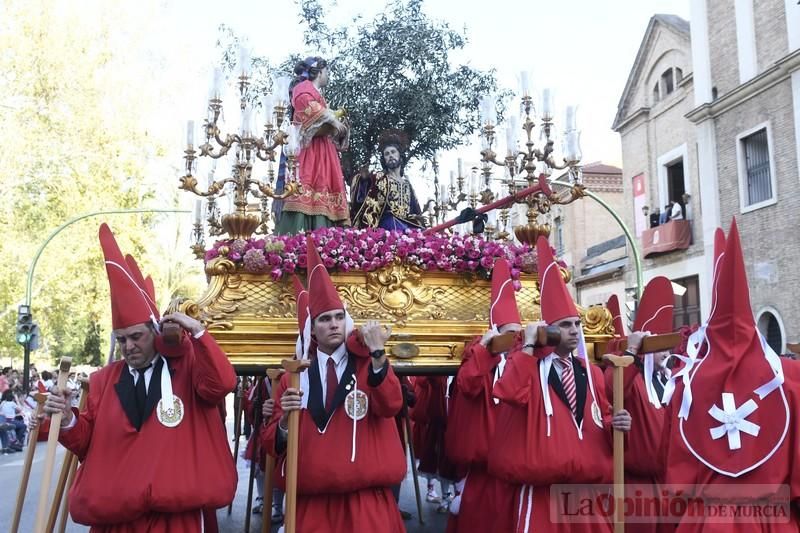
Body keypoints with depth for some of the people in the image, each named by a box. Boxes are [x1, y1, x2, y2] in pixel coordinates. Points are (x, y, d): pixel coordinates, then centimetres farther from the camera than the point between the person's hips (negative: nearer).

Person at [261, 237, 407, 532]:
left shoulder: (368, 364, 2)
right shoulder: (294, 377, 6)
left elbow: (390, 406, -18)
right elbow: (273, 445, 6)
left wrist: (378, 353, -29)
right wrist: (285, 420, -14)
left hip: (366, 500, -1)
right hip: (312, 502, 2)